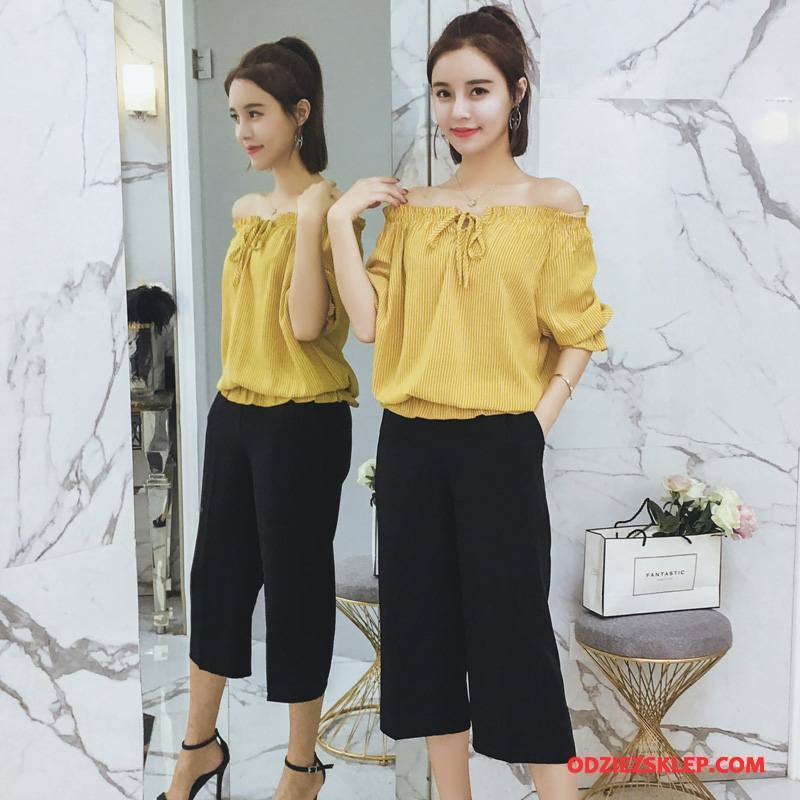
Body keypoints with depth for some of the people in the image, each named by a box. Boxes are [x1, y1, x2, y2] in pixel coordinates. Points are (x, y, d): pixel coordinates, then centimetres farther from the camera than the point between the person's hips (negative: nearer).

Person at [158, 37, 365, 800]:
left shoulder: (328, 207, -10)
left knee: (295, 580, 4)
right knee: (216, 572, 14)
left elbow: (308, 324, -19)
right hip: (233, 412, 7)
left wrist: (312, 221, -24)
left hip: (302, 421, -7)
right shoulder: (246, 210, 11)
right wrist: (234, 393, 17)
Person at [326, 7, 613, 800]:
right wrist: (341, 219, -5)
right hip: (409, 444, 4)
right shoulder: (407, 207, 8)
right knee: (424, 623, 12)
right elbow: (369, 321, -1)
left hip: (500, 446, -4)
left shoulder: (552, 204, -2)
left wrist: (543, 415, -10)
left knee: (513, 629, 1)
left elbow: (578, 332, 0)